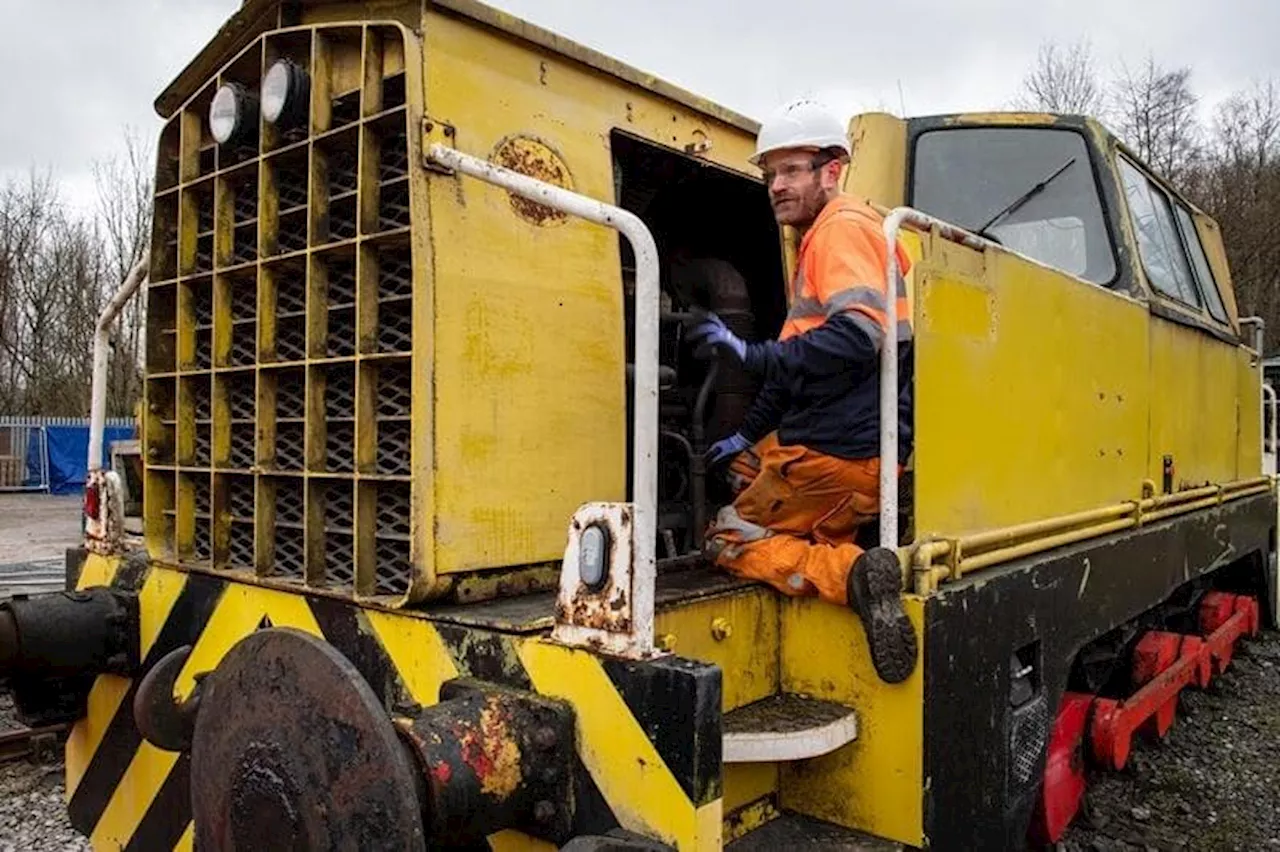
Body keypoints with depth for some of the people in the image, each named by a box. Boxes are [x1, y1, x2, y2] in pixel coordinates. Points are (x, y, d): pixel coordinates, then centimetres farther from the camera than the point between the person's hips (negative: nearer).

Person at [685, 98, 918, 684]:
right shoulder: (818, 239, 21)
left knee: (727, 541, -1)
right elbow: (800, 363, 24)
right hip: (833, 440, 10)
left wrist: (751, 353, -29)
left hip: (841, 452, -10)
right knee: (740, 466, 28)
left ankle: (852, 573, -19)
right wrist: (747, 435, 23)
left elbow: (859, 335, -27)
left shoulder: (844, 225, -10)